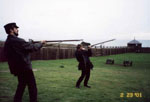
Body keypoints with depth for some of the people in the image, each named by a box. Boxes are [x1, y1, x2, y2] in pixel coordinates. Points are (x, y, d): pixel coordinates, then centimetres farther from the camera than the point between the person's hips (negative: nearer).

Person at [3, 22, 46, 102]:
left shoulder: (7, 42, 7)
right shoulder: (18, 41, -19)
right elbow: (33, 47, -13)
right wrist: (41, 43, 3)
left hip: (17, 68, 9)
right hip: (25, 68, -8)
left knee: (21, 85, 20)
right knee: (32, 87, 3)